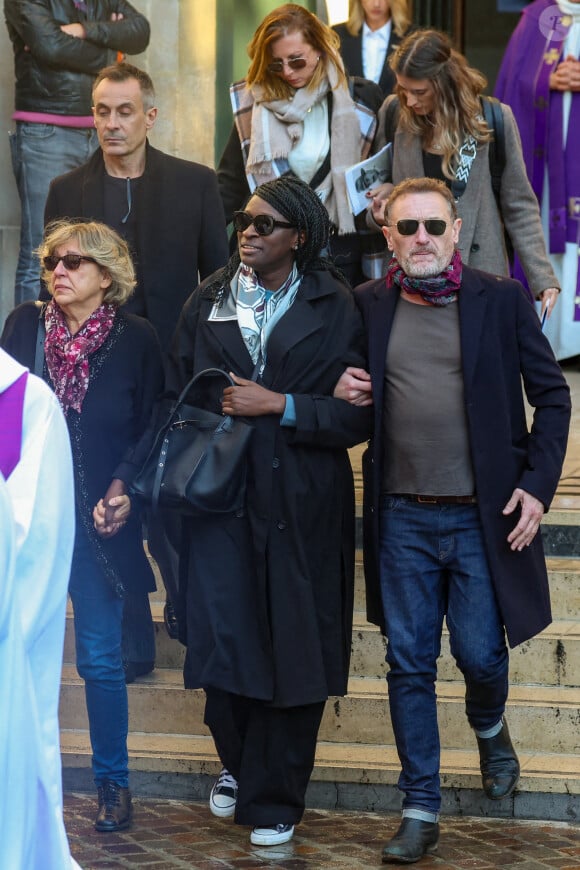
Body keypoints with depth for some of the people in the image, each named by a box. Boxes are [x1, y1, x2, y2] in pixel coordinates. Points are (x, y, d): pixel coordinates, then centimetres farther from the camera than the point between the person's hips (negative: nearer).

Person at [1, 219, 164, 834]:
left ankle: (113, 782, 18)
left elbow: (150, 431, 0)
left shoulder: (134, 339, -3)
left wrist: (122, 490, -13)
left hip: (96, 522, -2)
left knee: (101, 660, 4)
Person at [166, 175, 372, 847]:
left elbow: (358, 414, -7)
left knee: (293, 648, 3)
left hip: (301, 508, -2)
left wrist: (279, 406, -14)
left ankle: (273, 799, 19)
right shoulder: (206, 303, 9)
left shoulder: (335, 309, 0)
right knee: (220, 641, -2)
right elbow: (176, 398, 13)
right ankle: (237, 762, 28)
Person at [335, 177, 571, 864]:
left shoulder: (501, 300, -3)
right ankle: (420, 810, 17)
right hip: (401, 518, 2)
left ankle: (490, 729, 40)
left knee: (480, 654, 4)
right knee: (409, 664, 6)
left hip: (483, 516, -2)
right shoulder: (366, 306, 3)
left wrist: (538, 484, -6)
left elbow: (551, 396, 2)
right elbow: (347, 392, 16)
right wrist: (339, 393, -8)